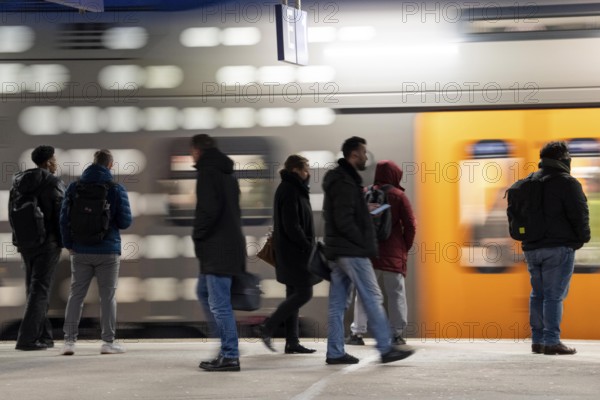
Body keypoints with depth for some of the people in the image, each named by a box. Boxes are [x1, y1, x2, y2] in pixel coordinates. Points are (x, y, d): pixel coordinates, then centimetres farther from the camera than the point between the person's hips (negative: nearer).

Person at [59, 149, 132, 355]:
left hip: (80, 251, 2)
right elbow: (125, 222, -5)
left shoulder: (74, 187, 1)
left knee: (76, 295, 7)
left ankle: (69, 340, 3)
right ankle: (108, 342, 6)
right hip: (108, 250, -2)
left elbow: (64, 218, 0)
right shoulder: (116, 189, -6)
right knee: (107, 296, 5)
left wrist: (68, 244, 10)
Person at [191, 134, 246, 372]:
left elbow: (209, 210, -22)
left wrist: (198, 235, -7)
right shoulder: (227, 174, 18)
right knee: (204, 293, 20)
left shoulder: (208, 173, -11)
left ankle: (230, 356, -4)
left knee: (219, 302, -6)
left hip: (216, 249, -10)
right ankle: (228, 346, 20)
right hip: (231, 243, 10)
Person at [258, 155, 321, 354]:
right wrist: (309, 247, -15)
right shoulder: (289, 191, -15)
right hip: (294, 253, -10)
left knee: (295, 294, 10)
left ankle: (292, 342, 11)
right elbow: (291, 227, -21)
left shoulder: (291, 189, 16)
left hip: (293, 253, 10)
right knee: (304, 293, -8)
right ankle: (268, 328, -3)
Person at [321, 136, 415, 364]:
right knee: (372, 298, -6)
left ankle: (335, 352, 8)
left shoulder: (339, 180, 18)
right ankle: (386, 349, -3)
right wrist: (364, 244, -14)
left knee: (338, 303, 7)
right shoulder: (346, 183, -14)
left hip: (338, 251, 10)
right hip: (352, 251, -10)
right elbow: (344, 221, -21)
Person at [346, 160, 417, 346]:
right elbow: (410, 225, -6)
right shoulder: (398, 196, -3)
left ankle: (357, 332, 2)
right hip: (393, 254, -2)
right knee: (396, 294, 4)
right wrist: (405, 247, 6)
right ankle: (397, 334, 3)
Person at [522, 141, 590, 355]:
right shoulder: (567, 183, -10)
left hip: (531, 247, 7)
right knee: (554, 295, -6)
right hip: (558, 247, -7)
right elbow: (579, 214, -12)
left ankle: (537, 340, 14)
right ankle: (551, 341, -8)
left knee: (538, 294, 13)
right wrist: (583, 238, 2)